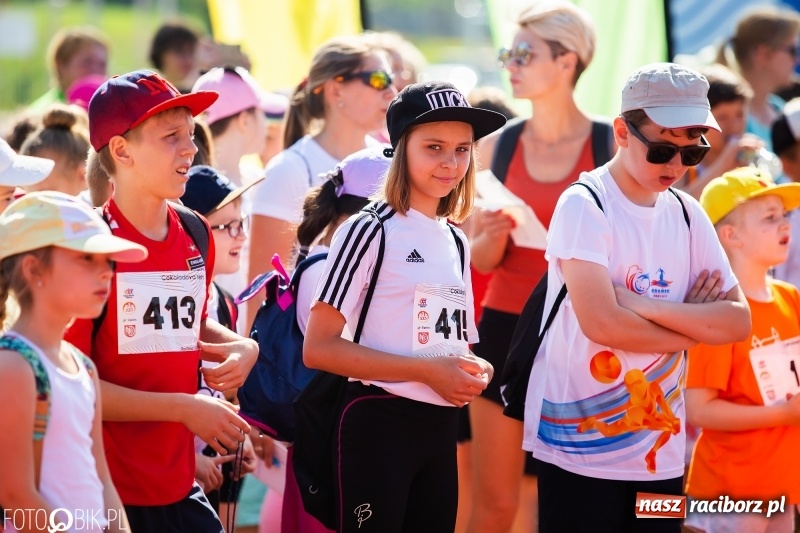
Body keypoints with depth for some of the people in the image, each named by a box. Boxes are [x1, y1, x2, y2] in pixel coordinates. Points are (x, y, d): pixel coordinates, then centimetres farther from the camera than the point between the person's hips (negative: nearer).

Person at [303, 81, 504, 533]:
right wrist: (426, 370, -20)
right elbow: (318, 348, -15)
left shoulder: (456, 243, 13)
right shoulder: (370, 231, -9)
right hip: (380, 425, -7)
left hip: (441, 428, 7)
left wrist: (476, 373, -1)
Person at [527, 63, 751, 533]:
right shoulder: (585, 206, -9)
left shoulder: (688, 215, 8)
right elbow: (600, 322, -20)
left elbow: (738, 321, 1)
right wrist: (693, 323, -5)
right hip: (581, 445, -5)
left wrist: (644, 305, -12)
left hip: (661, 451, 6)